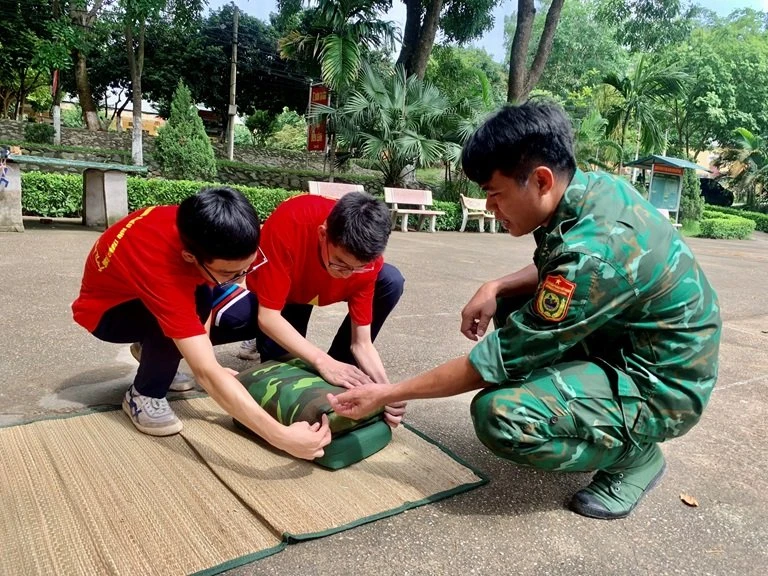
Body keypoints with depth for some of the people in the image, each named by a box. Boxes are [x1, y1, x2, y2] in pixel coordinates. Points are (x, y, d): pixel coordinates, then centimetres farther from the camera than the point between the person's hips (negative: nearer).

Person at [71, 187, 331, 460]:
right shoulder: (160, 267, -43)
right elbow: (207, 374, -46)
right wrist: (282, 437, -48)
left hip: (160, 294, 6)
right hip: (106, 310, -6)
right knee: (201, 302, -34)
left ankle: (156, 354, 8)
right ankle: (143, 395, -10)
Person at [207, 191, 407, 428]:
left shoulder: (366, 257, -31)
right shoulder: (287, 224, -41)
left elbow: (361, 343, -25)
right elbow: (267, 317, -37)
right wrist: (322, 361, -47)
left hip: (322, 290, 3)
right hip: (274, 287, -3)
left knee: (391, 281, -24)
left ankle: (341, 378, -9)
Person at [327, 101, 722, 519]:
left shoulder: (593, 252, -33)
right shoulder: (591, 186, -6)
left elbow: (499, 360, -26)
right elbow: (551, 270, 12)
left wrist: (388, 394, -19)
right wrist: (495, 288, -8)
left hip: (661, 385, -9)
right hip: (626, 341, 9)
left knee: (500, 415, -27)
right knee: (512, 310, 11)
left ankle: (635, 453, 0)